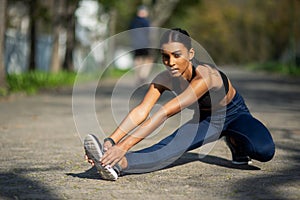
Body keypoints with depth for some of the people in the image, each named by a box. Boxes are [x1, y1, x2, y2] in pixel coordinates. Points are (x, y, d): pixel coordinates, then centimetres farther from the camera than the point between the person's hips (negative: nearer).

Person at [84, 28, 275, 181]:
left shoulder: (205, 75, -40)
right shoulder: (164, 79, -19)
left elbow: (165, 113, -48)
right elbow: (141, 112, -29)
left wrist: (124, 145, -54)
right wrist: (111, 141, -47)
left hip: (234, 115, -4)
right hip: (206, 120, 4)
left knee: (265, 151, -33)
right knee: (172, 146, -27)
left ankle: (236, 143, -1)